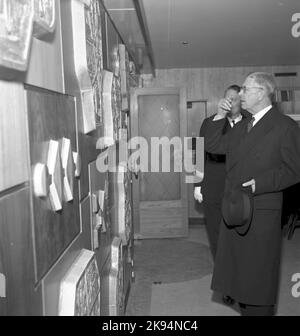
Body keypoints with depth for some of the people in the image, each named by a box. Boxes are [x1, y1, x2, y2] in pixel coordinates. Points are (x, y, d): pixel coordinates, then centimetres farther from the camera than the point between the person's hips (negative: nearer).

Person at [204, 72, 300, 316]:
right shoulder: (241, 127, 15)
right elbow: (212, 146, 14)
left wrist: (259, 183, -19)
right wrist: (220, 115, 5)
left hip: (262, 214, -7)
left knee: (259, 277, 5)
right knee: (238, 272, 17)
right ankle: (245, 309, 34)